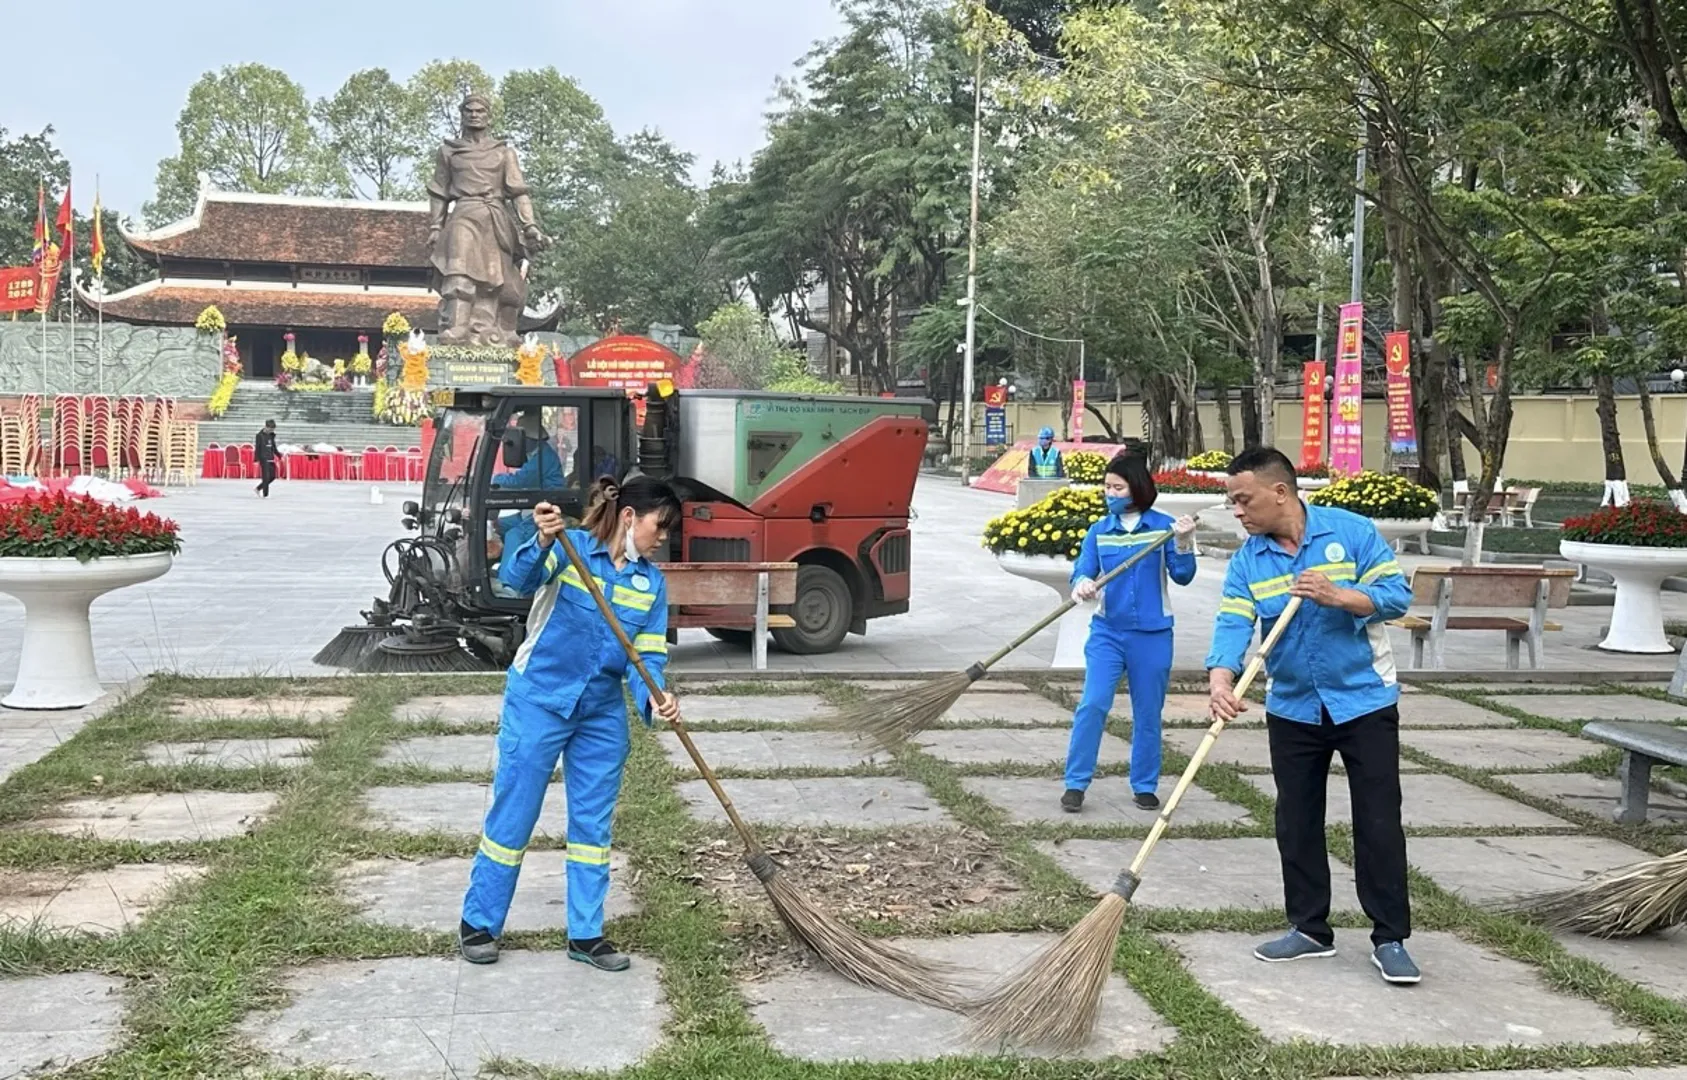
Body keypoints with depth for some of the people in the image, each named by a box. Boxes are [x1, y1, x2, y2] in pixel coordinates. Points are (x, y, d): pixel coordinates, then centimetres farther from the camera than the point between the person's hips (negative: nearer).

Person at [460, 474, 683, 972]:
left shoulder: (652, 582, 3)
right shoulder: (570, 547, -11)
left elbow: (649, 656, -1)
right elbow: (516, 578, -29)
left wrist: (655, 697, -22)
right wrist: (542, 543, -49)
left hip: (602, 712, 5)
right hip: (538, 701, -5)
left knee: (593, 822, 9)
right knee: (513, 813, 3)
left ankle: (586, 933, 21)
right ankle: (479, 922, 19)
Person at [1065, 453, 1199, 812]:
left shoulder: (1163, 526, -3)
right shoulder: (1099, 531, 3)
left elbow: (1182, 576, -6)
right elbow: (1082, 571, -3)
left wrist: (1183, 543, -24)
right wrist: (1083, 584, -26)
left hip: (1152, 634, -1)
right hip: (1107, 631, 1)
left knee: (1148, 713, 9)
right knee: (1092, 705, -11)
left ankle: (1145, 786, 23)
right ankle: (1076, 783, -1)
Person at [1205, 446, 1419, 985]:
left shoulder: (1351, 532, -10)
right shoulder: (1247, 561, -3)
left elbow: (1397, 593, -12)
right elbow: (1232, 626, -15)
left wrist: (1338, 596, -28)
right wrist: (1221, 682, -34)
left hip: (1365, 702, -3)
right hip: (1293, 710, 4)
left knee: (1379, 823, -2)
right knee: (1296, 824, 9)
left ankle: (1390, 938, 8)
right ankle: (1309, 928, 23)